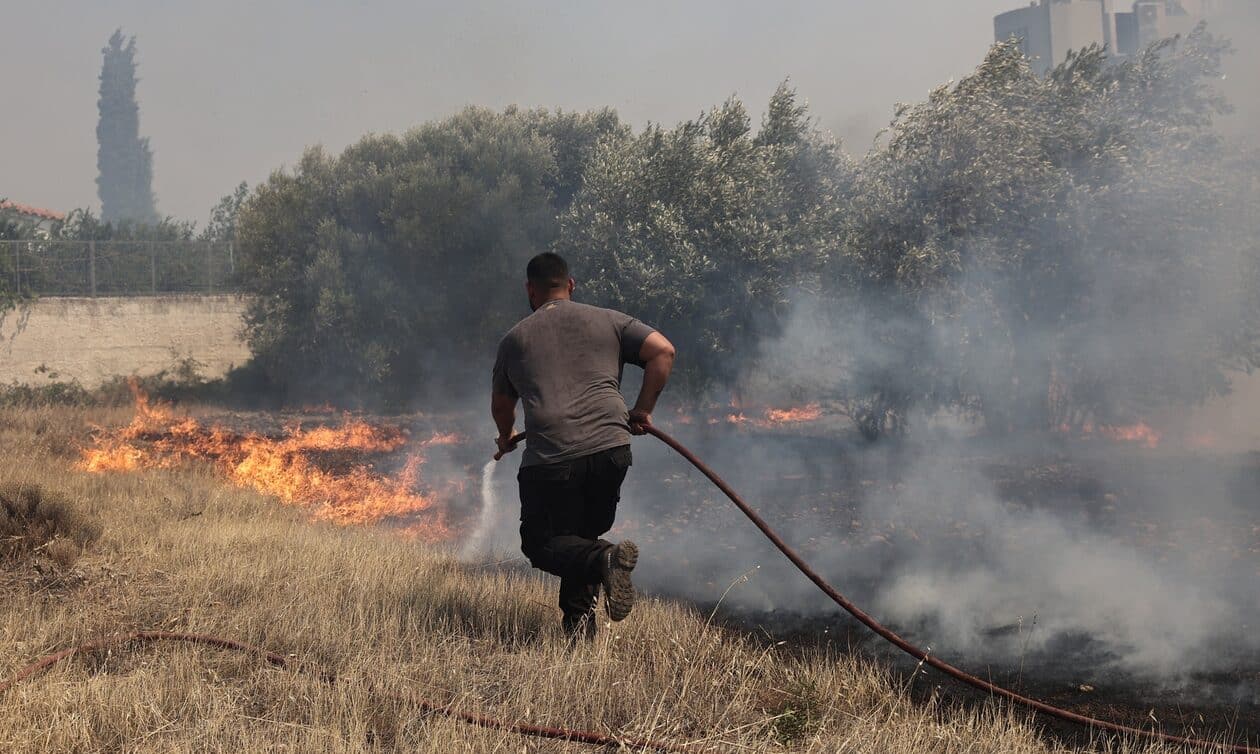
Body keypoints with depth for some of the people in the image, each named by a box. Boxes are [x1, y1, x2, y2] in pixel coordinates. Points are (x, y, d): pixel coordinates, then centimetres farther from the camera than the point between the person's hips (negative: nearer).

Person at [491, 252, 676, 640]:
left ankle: (602, 559, -20)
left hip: (548, 459, -2)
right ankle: (579, 619, 8)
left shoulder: (515, 338, 17)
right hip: (610, 450, 2)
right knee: (584, 535, 21)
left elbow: (501, 405, 29)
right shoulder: (608, 321, 15)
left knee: (541, 542, 9)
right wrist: (642, 411, 12)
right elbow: (663, 350, 3)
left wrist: (507, 438, 51)